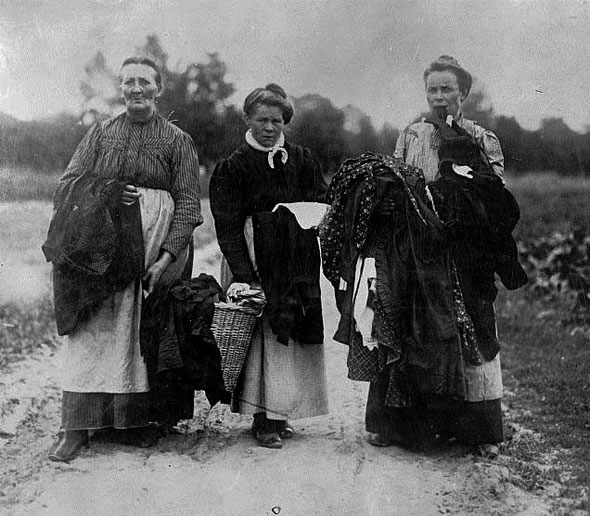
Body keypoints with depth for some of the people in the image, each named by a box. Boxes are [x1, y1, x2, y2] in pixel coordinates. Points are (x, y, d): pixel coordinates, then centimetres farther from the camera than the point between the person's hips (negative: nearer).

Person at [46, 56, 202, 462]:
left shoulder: (177, 141, 8)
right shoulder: (100, 134, 16)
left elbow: (189, 204, 0)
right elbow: (66, 188, 9)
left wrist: (169, 255, -13)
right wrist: (106, 193, -10)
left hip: (155, 249, -1)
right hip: (101, 250, 1)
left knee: (145, 333, -2)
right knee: (93, 331, -5)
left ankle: (136, 420, 8)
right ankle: (76, 426, -3)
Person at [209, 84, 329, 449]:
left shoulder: (302, 160, 12)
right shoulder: (235, 166, 1)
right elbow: (228, 226, -7)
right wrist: (241, 274, -18)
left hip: (297, 261, 4)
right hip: (255, 260, -3)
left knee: (292, 333, 2)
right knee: (264, 334, -9)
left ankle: (279, 412, 11)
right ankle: (265, 418, -4)